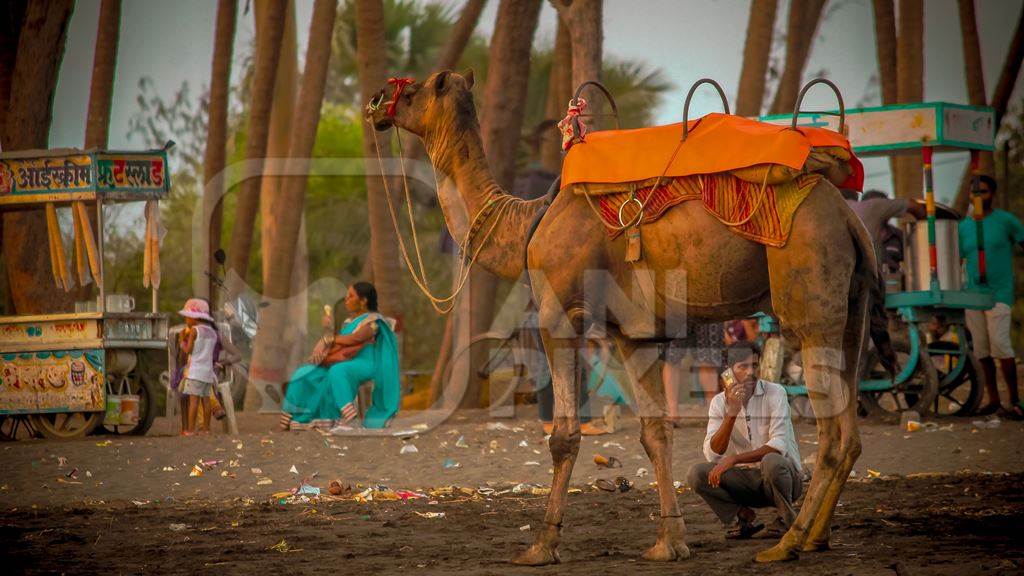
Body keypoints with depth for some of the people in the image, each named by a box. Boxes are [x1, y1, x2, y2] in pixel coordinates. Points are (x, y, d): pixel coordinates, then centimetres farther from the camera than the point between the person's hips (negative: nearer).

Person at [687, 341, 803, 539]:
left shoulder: (775, 393, -11)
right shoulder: (720, 402, -1)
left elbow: (779, 445, -23)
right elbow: (712, 454, -13)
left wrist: (734, 459, -31)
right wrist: (731, 413, -26)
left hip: (784, 476, -3)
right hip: (746, 479, 3)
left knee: (771, 461, -37)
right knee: (697, 474, -19)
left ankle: (786, 518, -10)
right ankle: (743, 515, -1)